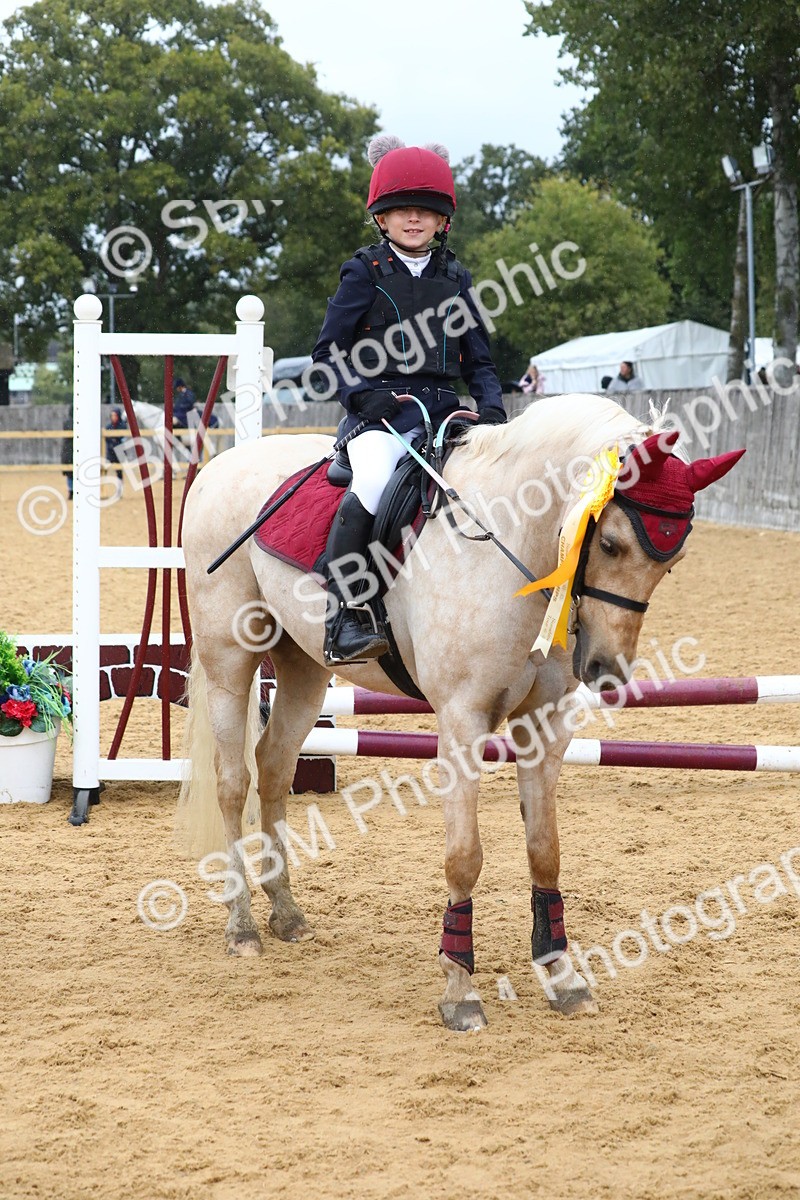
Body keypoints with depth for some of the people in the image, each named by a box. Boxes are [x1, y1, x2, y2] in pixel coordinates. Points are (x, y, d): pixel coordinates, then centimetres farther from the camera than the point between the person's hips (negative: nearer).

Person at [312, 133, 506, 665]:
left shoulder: (456, 278, 17)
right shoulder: (366, 273, 6)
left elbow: (477, 358, 20)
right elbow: (330, 350, 4)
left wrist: (492, 407, 1)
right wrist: (363, 393, -13)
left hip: (444, 413, 5)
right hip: (382, 414, -5)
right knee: (372, 487, -33)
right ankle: (346, 617, -30)